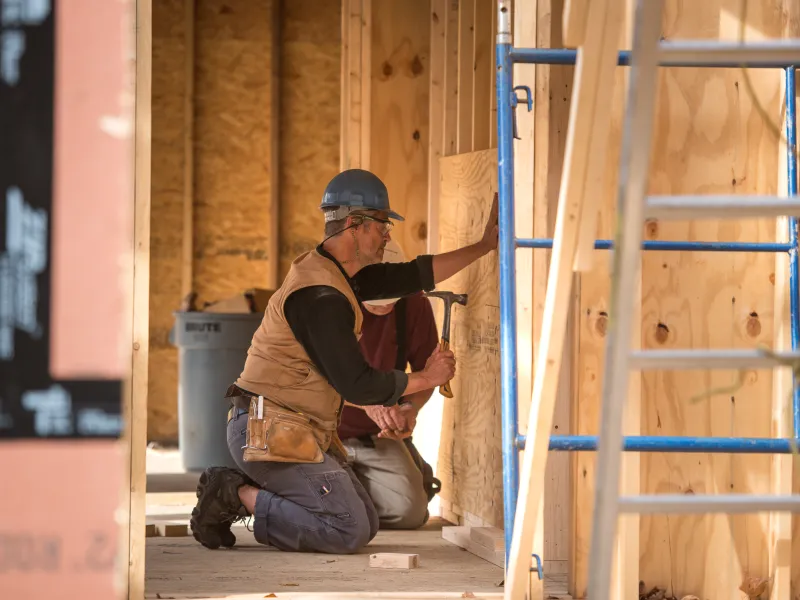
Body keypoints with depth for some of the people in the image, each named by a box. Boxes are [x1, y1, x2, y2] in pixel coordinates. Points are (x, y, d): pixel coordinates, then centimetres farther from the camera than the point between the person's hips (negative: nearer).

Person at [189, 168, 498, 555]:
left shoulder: (333, 273, 12)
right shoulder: (321, 296, -20)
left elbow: (411, 276, 19)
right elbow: (356, 385, -19)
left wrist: (484, 246, 20)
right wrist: (425, 379, -5)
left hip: (301, 432, 11)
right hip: (272, 432, -11)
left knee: (366, 523, 9)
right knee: (349, 532, -16)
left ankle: (240, 491, 8)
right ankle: (237, 496, -8)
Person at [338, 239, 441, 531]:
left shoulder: (414, 304, -8)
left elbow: (425, 369, 5)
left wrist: (411, 407, -18)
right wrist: (368, 401, -37)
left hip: (378, 436, 3)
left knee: (410, 513, -14)